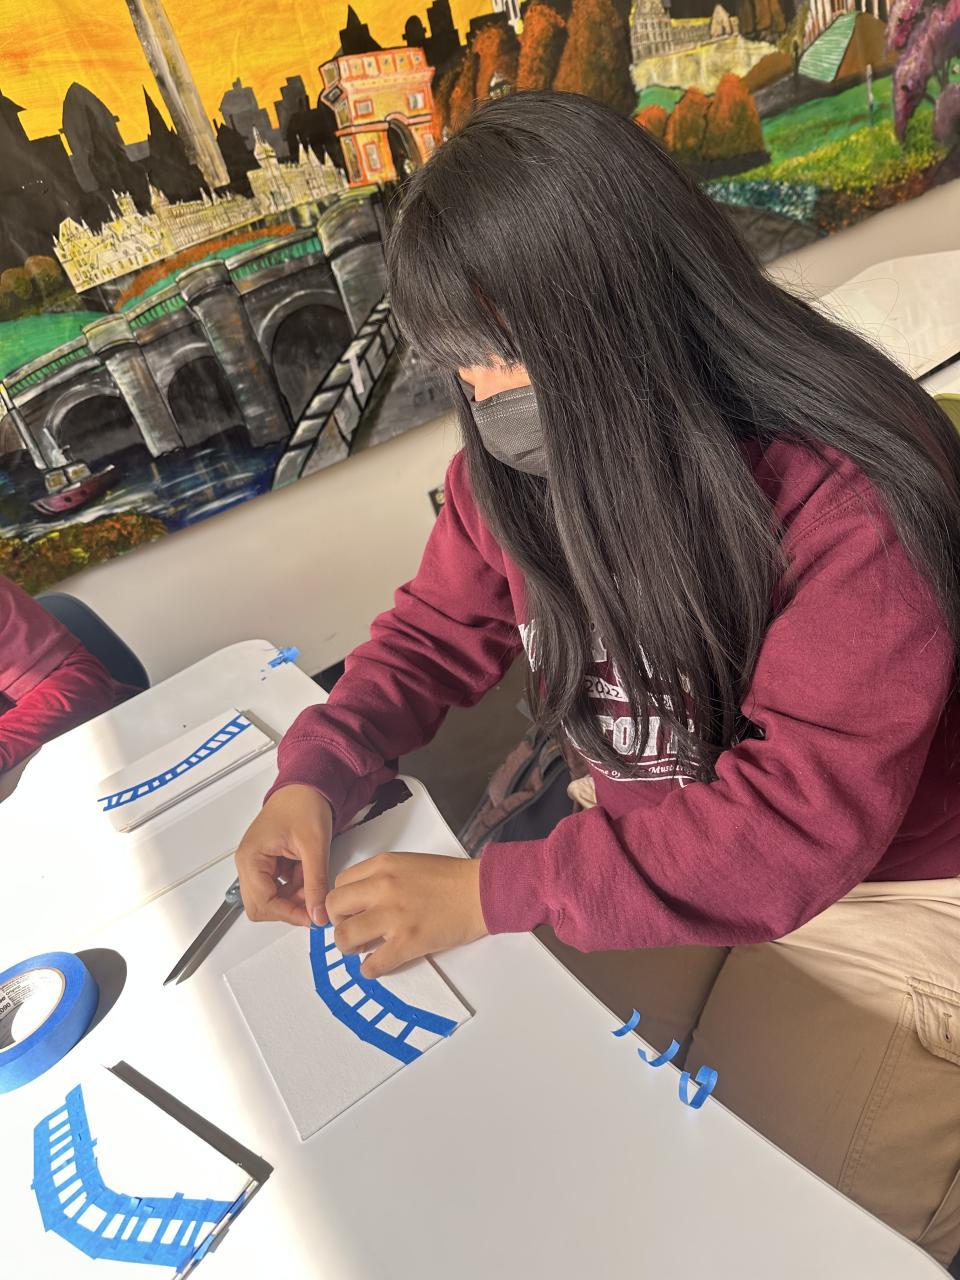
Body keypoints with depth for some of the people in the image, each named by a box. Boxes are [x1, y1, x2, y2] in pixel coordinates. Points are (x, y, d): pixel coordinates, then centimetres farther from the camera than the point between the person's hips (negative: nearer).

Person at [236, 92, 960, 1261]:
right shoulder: (517, 461, -9)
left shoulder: (851, 499, -27)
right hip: (649, 854, 5)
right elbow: (438, 633, 1)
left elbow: (802, 823, -29)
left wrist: (495, 892, -30)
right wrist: (316, 775, -16)